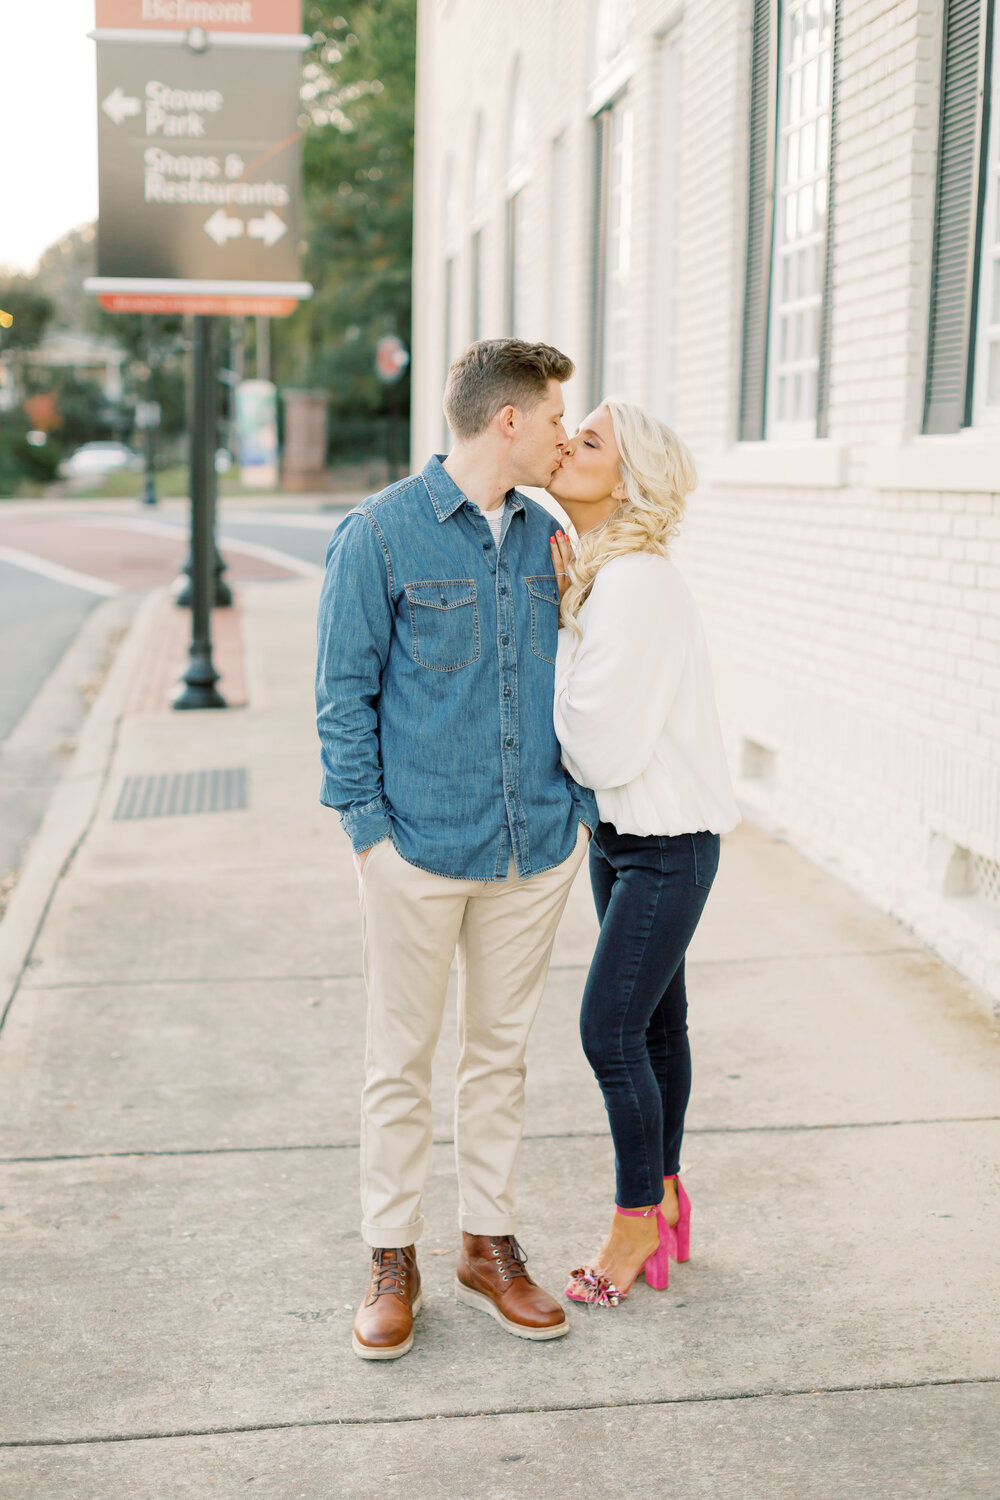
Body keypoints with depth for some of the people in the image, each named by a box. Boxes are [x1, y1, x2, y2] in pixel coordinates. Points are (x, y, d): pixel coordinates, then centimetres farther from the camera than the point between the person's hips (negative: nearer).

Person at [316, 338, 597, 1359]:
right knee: (401, 1058, 7)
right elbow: (345, 692, -6)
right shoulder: (380, 533, -8)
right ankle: (393, 1262, 22)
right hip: (419, 846, -5)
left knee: (499, 1049, 15)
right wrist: (367, 824, -10)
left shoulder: (544, 539, 8)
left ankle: (489, 1246, 29)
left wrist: (579, 808, 9)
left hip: (533, 849, 5)